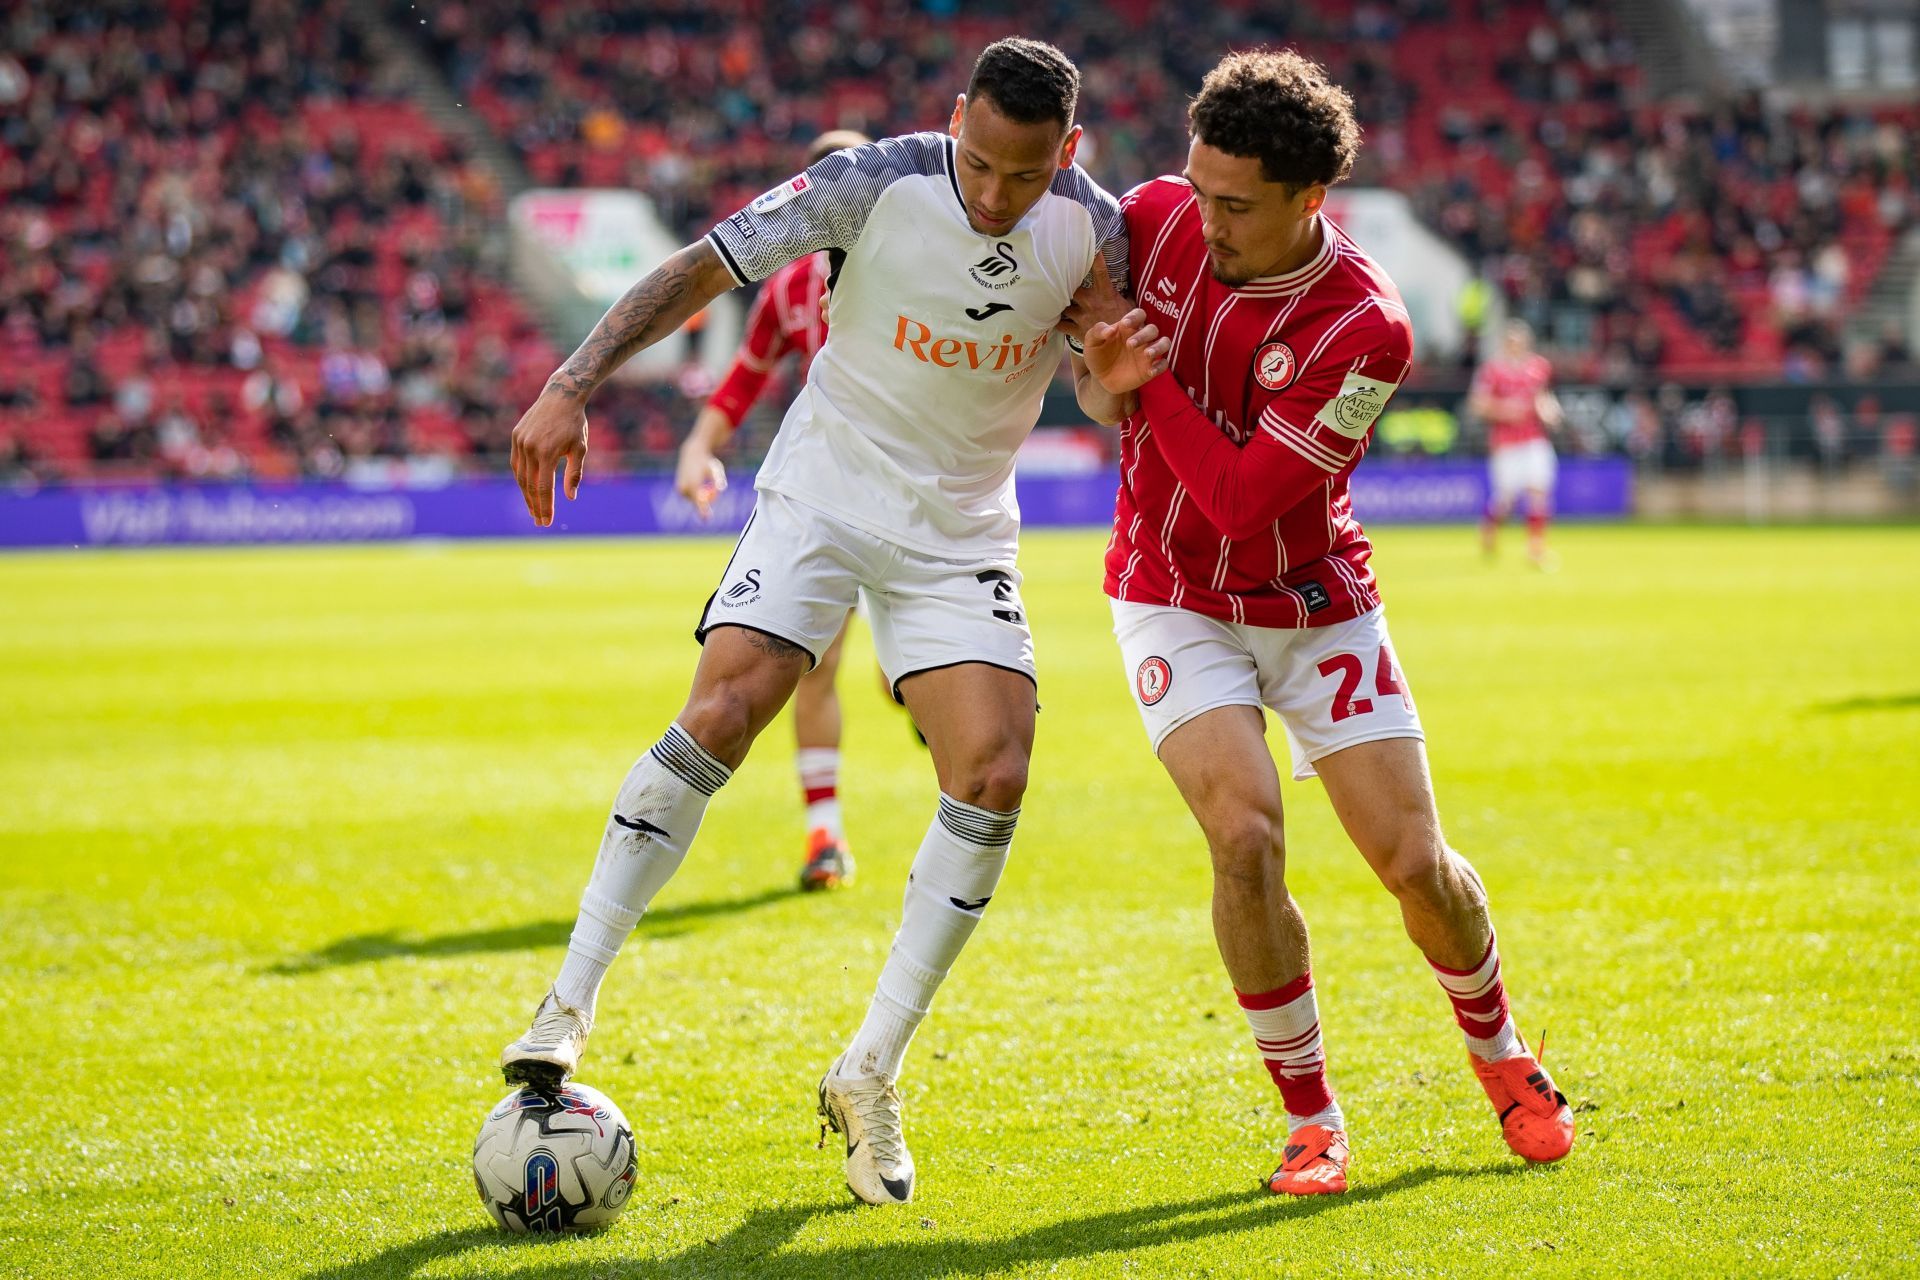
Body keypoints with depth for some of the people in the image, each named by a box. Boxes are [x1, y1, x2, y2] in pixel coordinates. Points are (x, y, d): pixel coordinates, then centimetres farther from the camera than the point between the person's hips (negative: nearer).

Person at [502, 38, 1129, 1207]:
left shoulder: (1094, 229, -9)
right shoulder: (877, 184, -18)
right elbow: (702, 270, -17)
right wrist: (572, 387, -27)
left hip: (962, 534, 3)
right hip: (825, 494, -3)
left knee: (995, 774, -13)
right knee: (722, 713, -22)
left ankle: (869, 1076, -1)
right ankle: (571, 1003, -10)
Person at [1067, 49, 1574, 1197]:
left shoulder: (1367, 331, -25)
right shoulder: (1158, 218, -13)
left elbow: (1241, 497, -26)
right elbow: (1096, 383, 6)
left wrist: (1151, 375, -24)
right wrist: (1107, 375, -17)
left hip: (1315, 605, -1)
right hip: (1174, 599, 1)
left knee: (1415, 862, -3)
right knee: (1247, 837, -21)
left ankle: (1500, 1054, 30)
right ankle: (1312, 1120, -3)